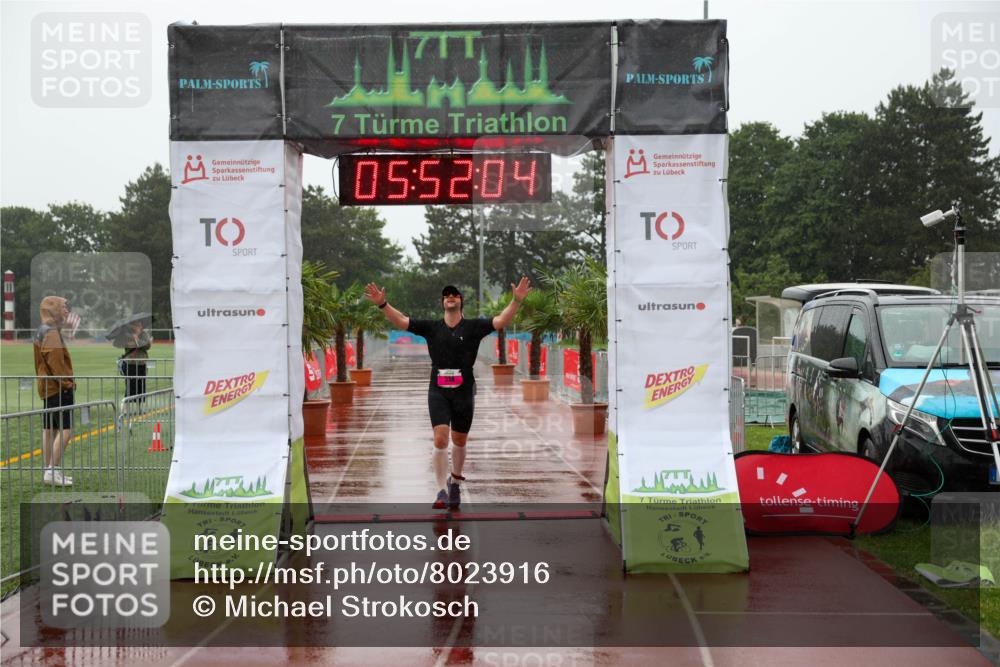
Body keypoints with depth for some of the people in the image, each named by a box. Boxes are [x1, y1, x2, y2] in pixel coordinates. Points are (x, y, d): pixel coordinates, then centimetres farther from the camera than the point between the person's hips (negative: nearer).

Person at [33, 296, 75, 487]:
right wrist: (67, 382, -17)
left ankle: (49, 471, 15)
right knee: (66, 429, -11)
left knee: (49, 428, 11)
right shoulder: (52, 333, -15)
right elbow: (56, 362, -22)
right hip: (58, 388, -11)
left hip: (47, 386, 11)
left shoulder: (41, 332, 16)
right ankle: (53, 470, -13)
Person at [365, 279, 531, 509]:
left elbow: (501, 321, -10)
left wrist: (516, 301, -24)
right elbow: (401, 321, 0)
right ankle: (442, 491, -9)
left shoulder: (473, 327, 2)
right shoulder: (431, 327, 5)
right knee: (440, 440, -13)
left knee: (459, 442, 12)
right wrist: (383, 304, -14)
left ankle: (455, 481, 35)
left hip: (464, 392, 0)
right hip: (438, 392, 0)